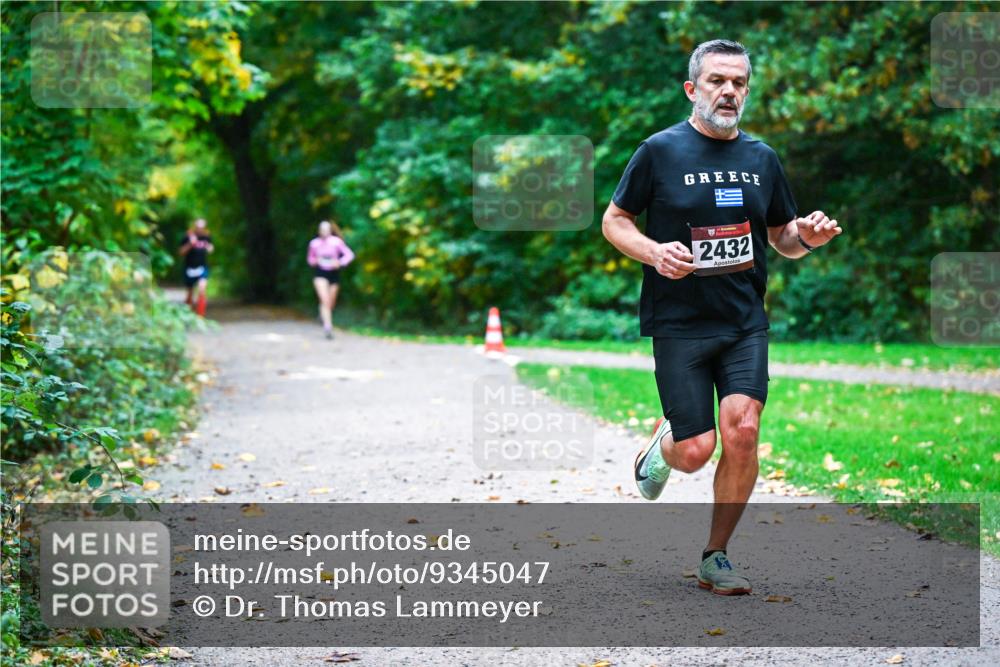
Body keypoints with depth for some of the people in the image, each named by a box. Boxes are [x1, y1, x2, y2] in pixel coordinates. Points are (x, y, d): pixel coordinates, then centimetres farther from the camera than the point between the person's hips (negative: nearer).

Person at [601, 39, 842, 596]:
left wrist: (807, 236, -4)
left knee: (742, 431, -15)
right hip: (678, 321, -3)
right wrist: (654, 252, -16)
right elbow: (614, 221, 4)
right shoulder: (661, 150, -1)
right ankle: (663, 443, 33)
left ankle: (716, 556, 3)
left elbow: (782, 237, 19)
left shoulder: (762, 158, 11)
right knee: (697, 452, -6)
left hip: (745, 322, 3)